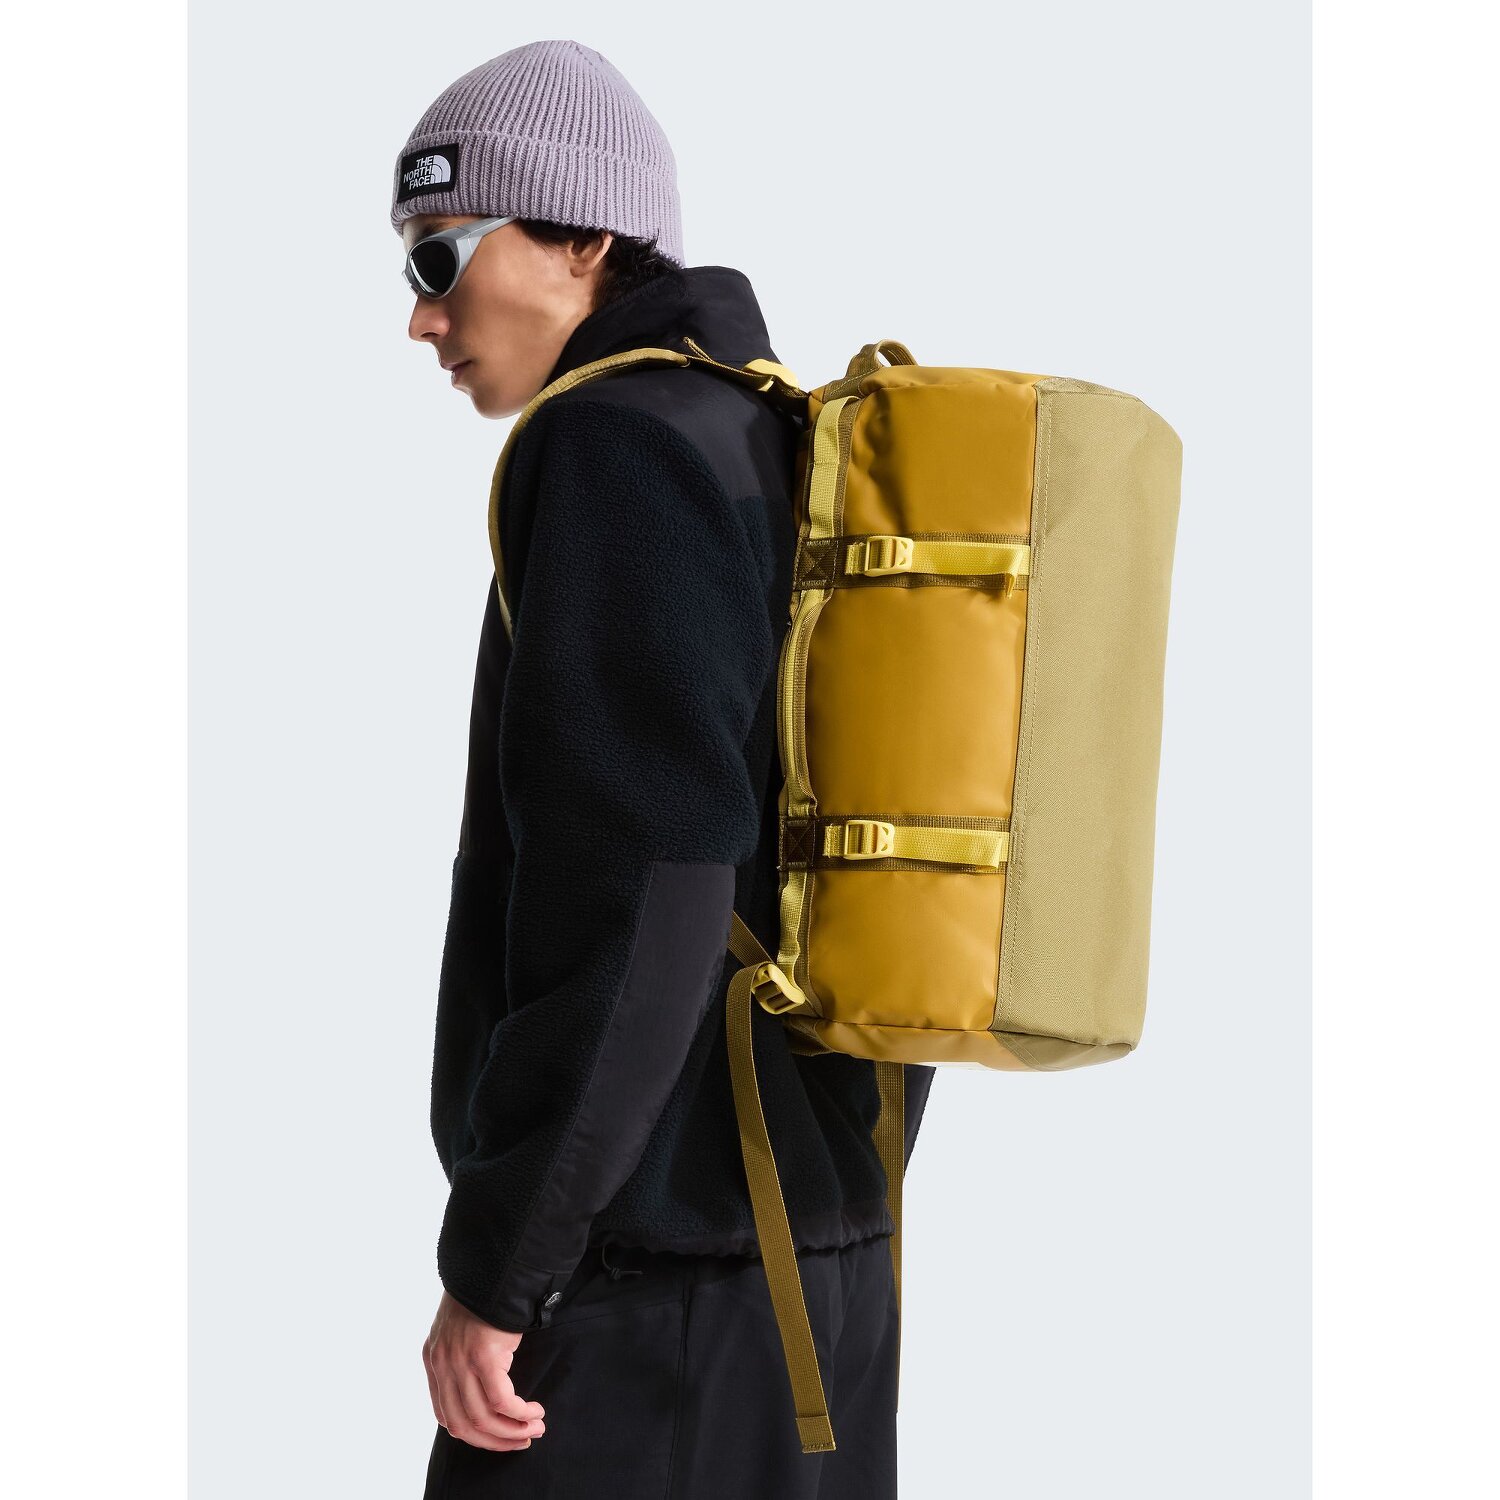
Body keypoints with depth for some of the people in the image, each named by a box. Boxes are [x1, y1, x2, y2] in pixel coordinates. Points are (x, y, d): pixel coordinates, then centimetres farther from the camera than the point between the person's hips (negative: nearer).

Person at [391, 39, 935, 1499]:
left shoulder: (621, 446, -13)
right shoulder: (791, 462, 15)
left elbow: (634, 894, -23)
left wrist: (495, 1261, -18)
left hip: (648, 1265, -9)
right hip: (813, 1237, 10)